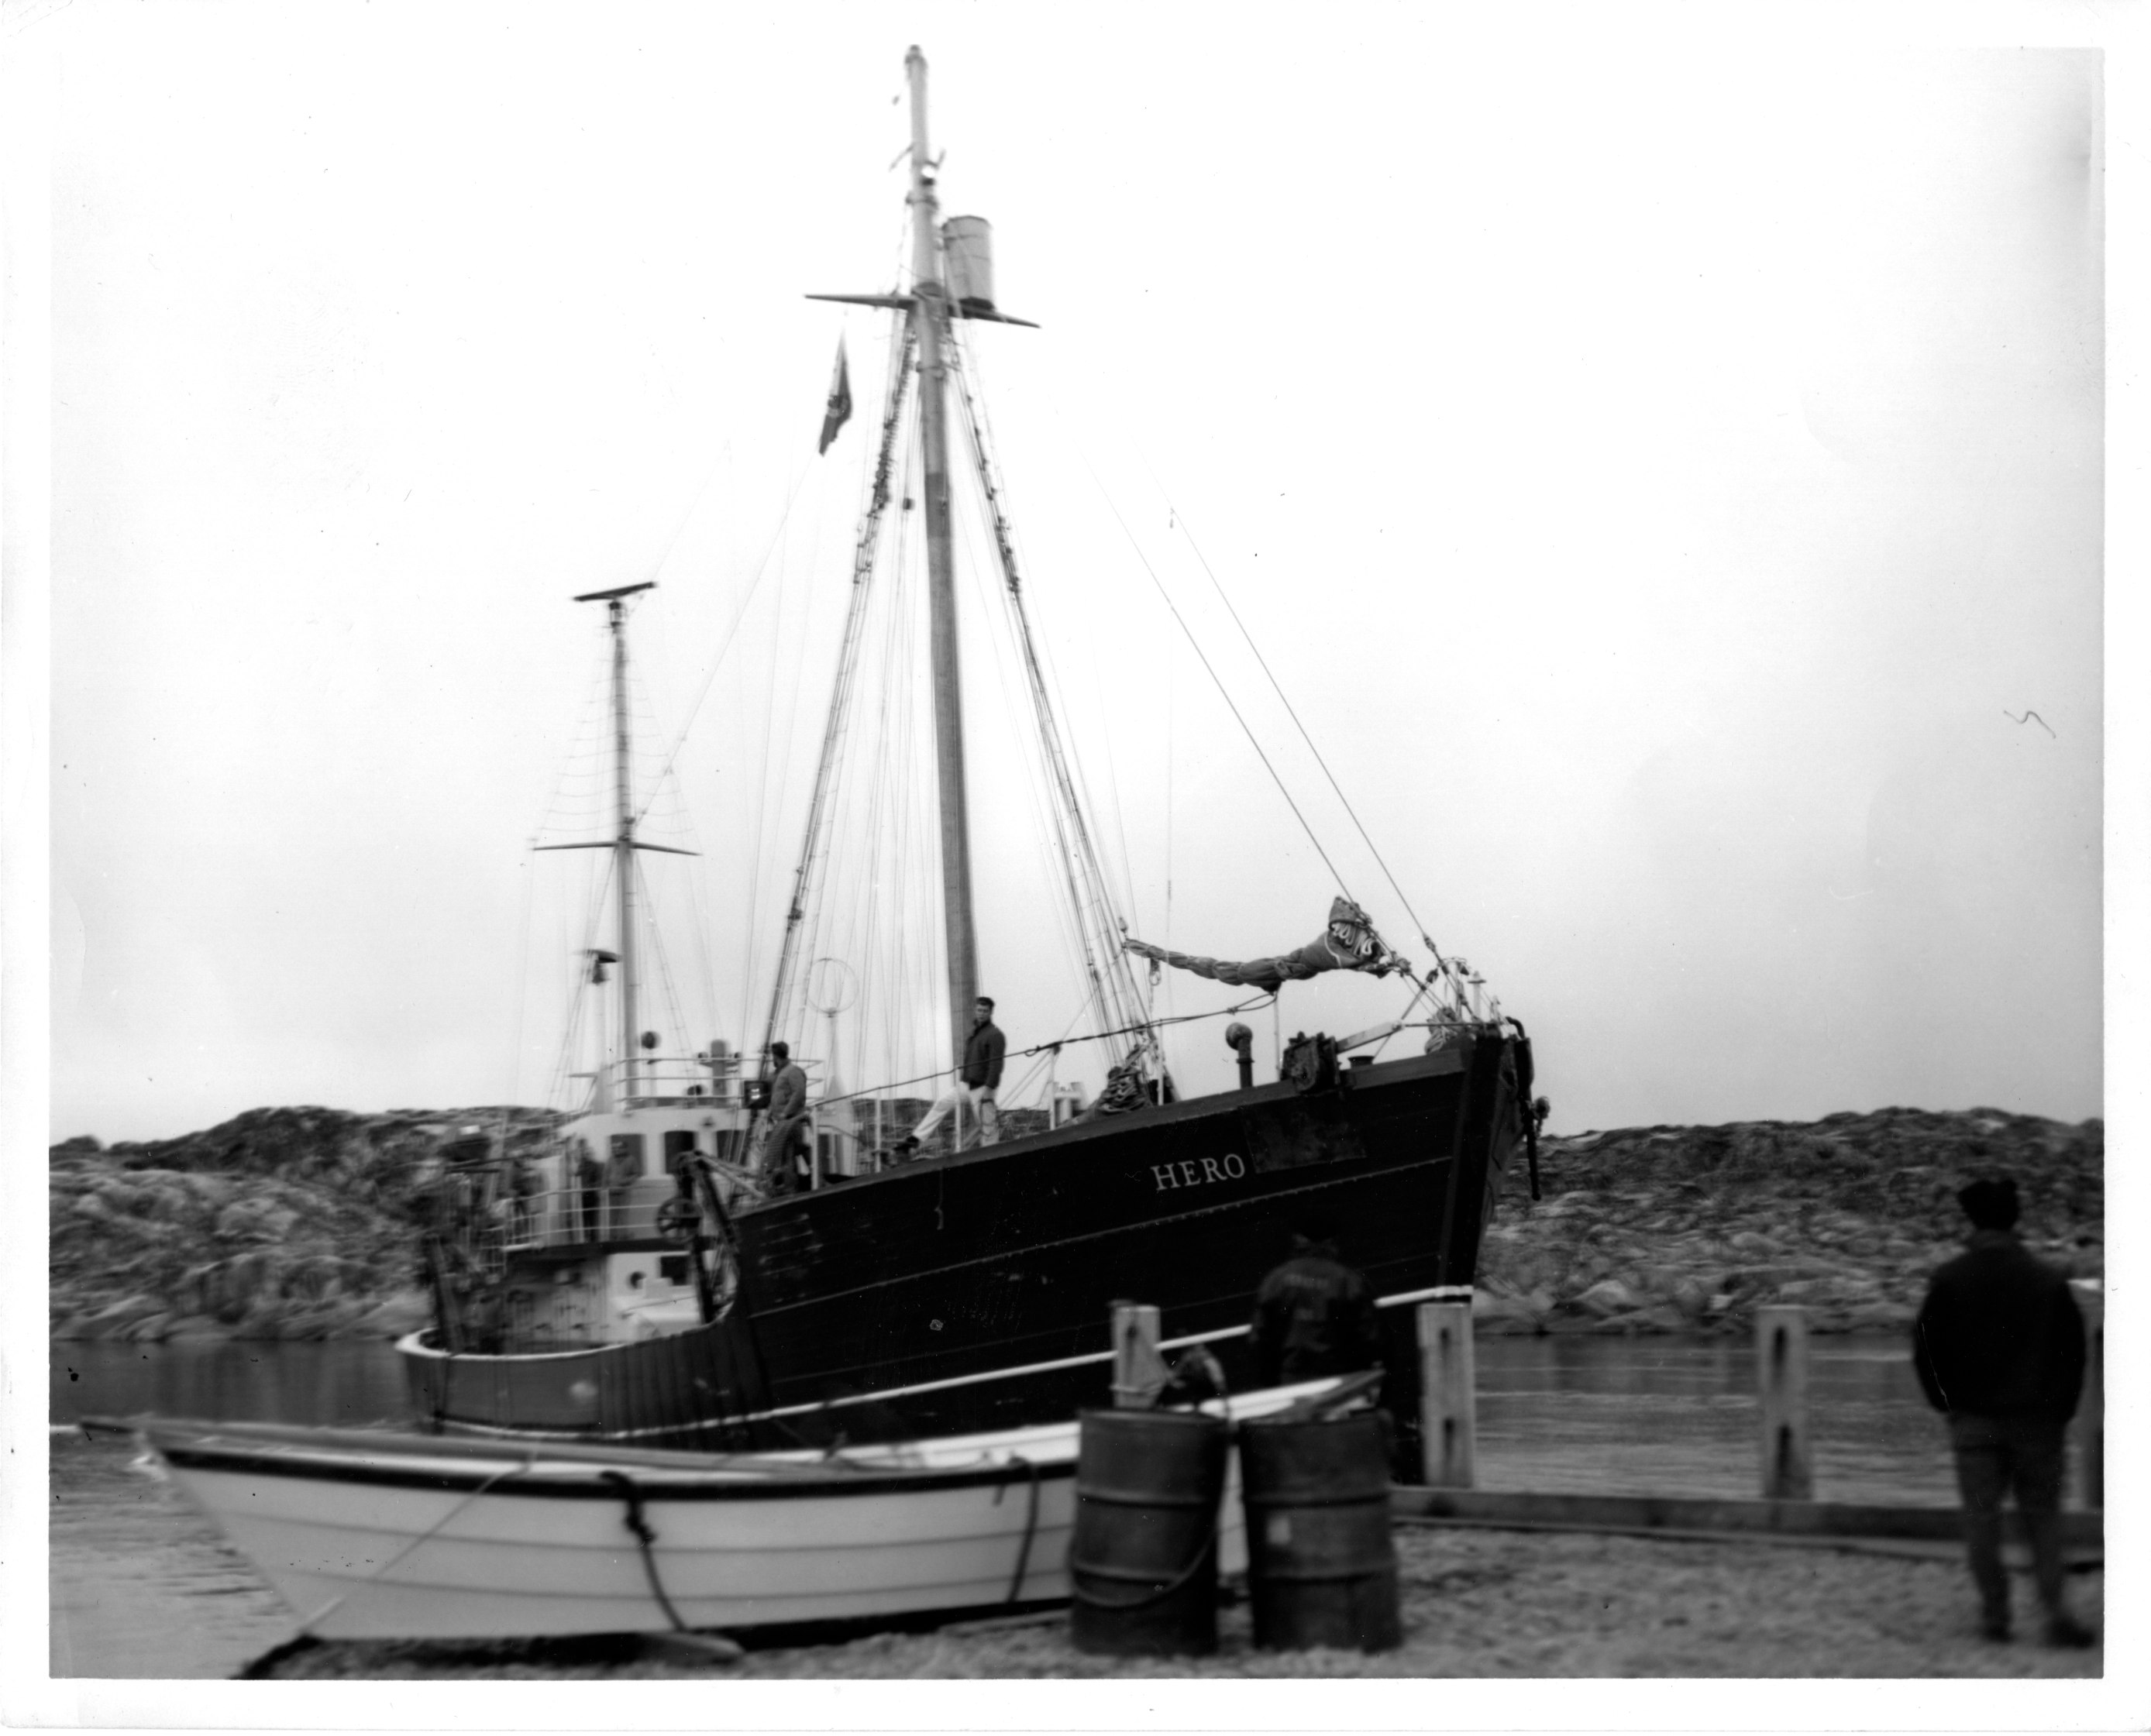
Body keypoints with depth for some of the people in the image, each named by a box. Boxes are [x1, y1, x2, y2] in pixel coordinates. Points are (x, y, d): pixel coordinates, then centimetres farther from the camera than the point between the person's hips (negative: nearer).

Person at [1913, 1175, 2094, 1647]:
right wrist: (2060, 1410, 10)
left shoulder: (1949, 1280, -5)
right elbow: (2073, 1350, 1)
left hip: (1973, 1418, -1)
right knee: (2042, 1513, 8)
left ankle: (1995, 1614, 7)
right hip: (2036, 1420, 1)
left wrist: (1946, 1402, 11)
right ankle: (2056, 1608, -5)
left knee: (1981, 1518, 7)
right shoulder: (2048, 1280, -4)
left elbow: (1925, 1349, -2)